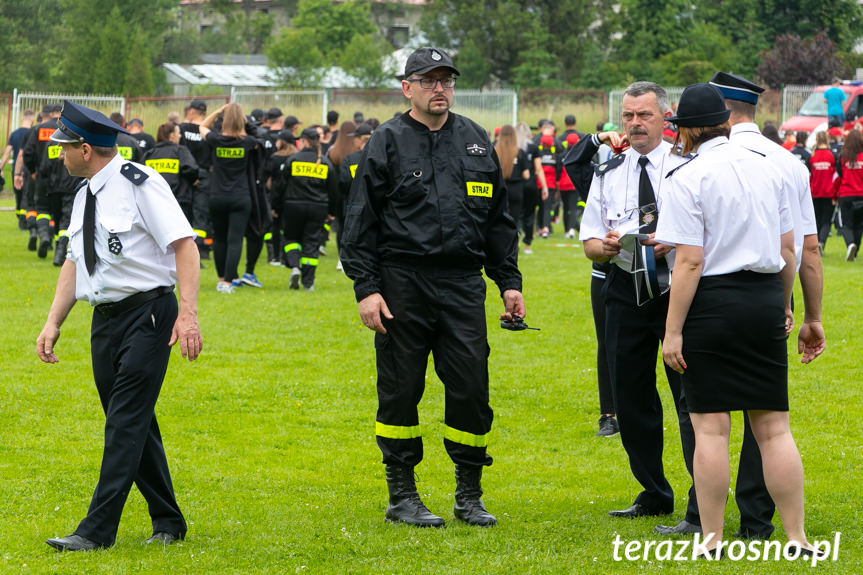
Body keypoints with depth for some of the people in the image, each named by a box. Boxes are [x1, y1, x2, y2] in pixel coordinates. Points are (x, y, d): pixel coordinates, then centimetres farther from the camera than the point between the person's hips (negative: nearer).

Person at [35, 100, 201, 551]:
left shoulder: (139, 184, -12)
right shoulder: (85, 195, 13)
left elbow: (184, 246, -16)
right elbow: (74, 262, 17)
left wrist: (188, 314, -24)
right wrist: (53, 323, 7)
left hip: (147, 315, -8)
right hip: (105, 320, 8)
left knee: (126, 422, -10)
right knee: (133, 425, 12)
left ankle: (98, 530, -12)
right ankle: (168, 523, 23)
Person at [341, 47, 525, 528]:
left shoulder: (476, 142, 13)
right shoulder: (387, 143, 1)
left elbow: (498, 219, 18)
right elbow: (361, 222, -2)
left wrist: (509, 281, 12)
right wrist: (367, 288, -9)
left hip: (463, 285, 3)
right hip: (403, 284, -3)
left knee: (471, 389, 0)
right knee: (400, 390, 2)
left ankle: (470, 496, 12)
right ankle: (402, 496, 12)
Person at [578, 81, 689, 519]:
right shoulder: (608, 174, 12)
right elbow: (590, 244, 12)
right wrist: (607, 246, -11)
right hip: (626, 290, 4)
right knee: (631, 397, 7)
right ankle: (654, 495, 19)